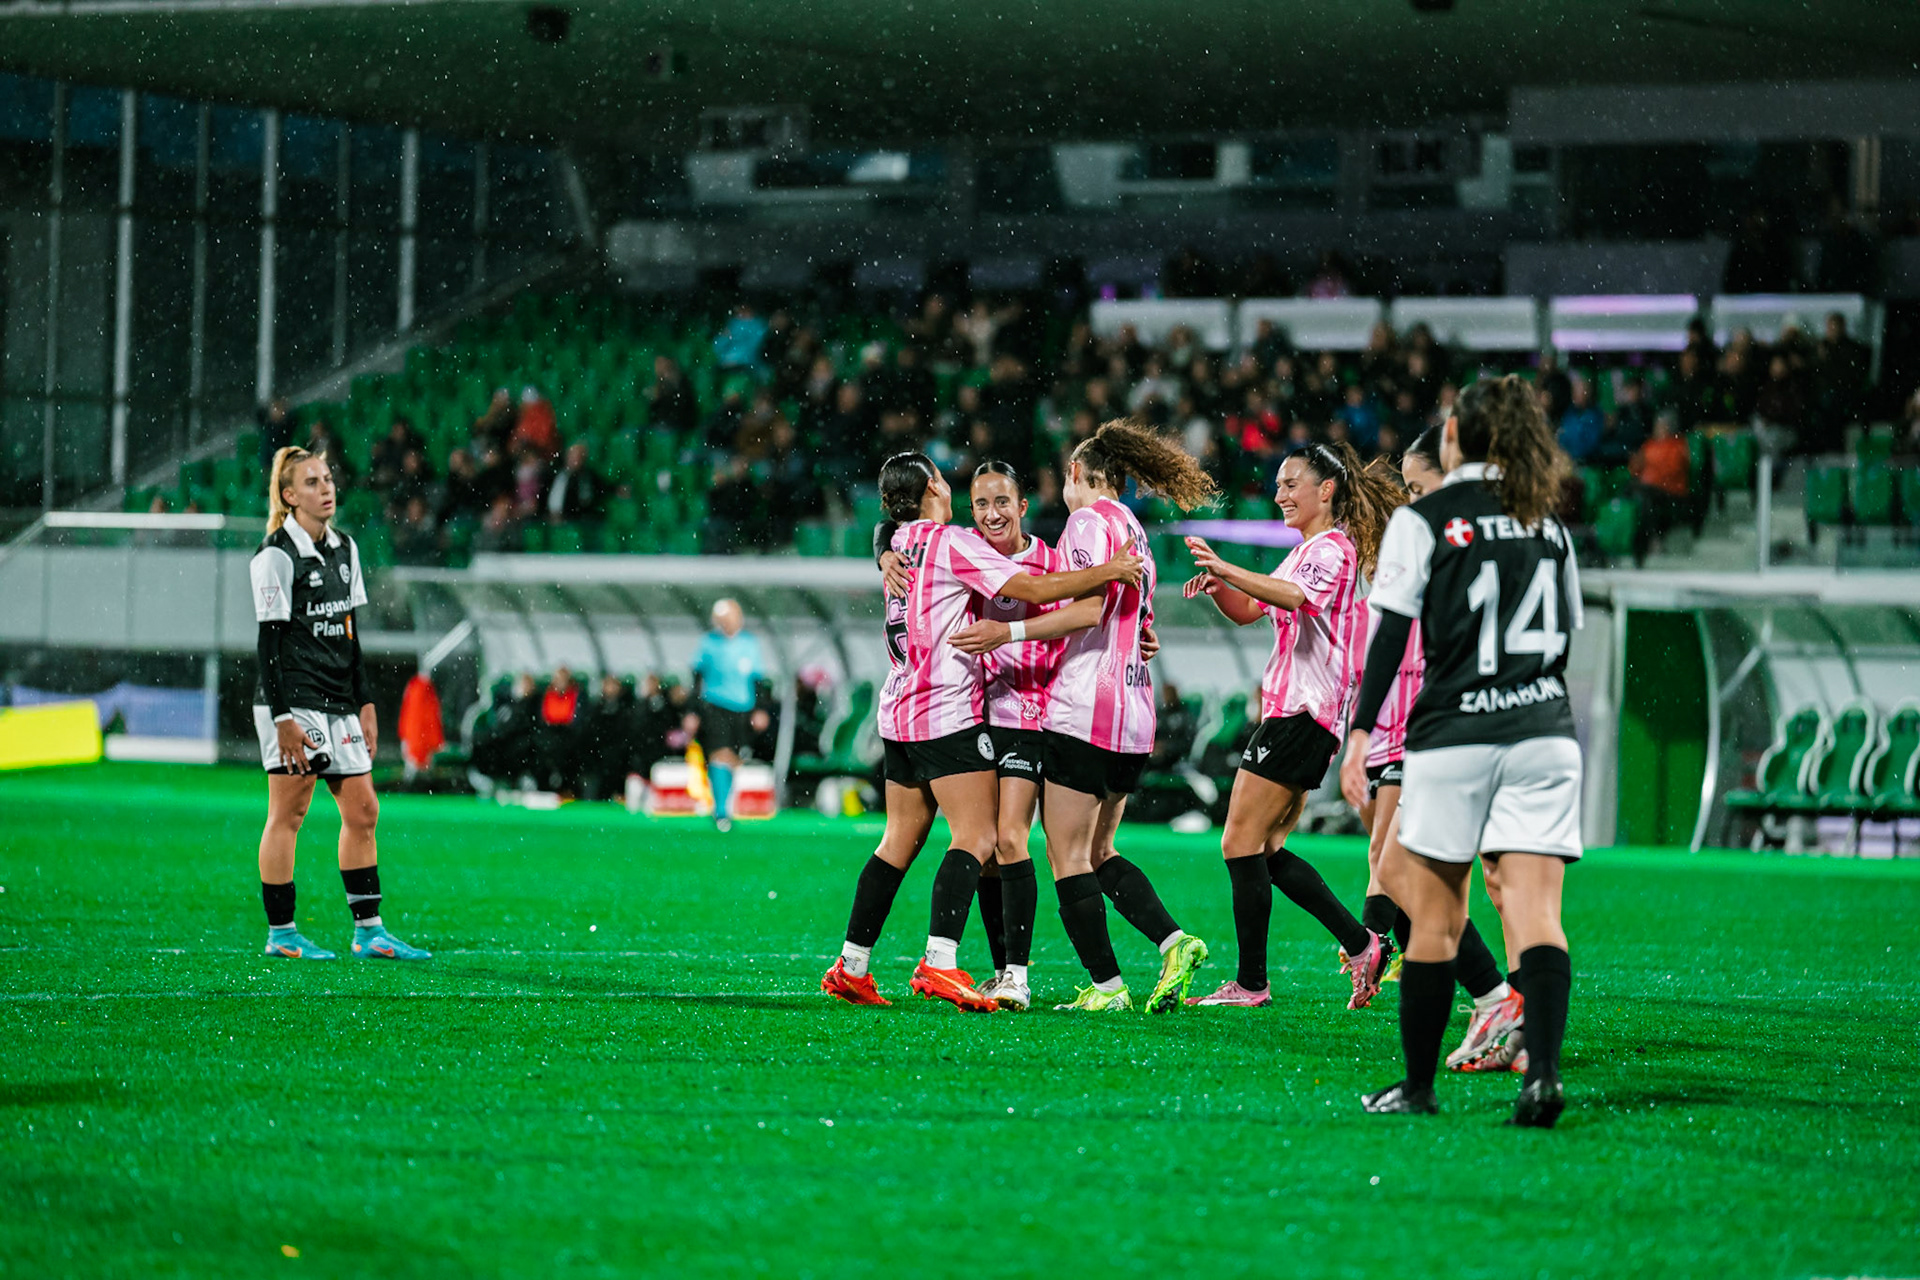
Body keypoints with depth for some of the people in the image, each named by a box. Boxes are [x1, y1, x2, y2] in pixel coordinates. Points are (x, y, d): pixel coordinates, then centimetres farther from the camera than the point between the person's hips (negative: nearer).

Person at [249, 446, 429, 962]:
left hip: (337, 703, 8)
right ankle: (281, 933, 1)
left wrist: (364, 703, 15)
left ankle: (369, 931, 11)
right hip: (294, 701, -8)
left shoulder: (343, 548, 13)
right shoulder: (276, 556, -10)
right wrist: (283, 718, -18)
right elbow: (269, 642, -12)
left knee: (362, 810, 6)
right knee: (288, 813, -4)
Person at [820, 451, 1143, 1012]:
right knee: (977, 837, -10)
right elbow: (1033, 589, -15)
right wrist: (1107, 571, -7)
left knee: (900, 841, 13)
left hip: (901, 711, 8)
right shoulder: (953, 543, -11)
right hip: (949, 711, -8)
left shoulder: (899, 542, 13)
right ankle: (939, 962, -23)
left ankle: (852, 966, 12)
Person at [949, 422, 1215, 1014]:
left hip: (1084, 709, -9)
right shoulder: (1134, 531, 20)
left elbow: (1088, 610, -17)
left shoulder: (1088, 520, -6)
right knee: (1099, 853, 16)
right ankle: (1173, 941, -1)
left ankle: (1106, 985, -7)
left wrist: (1011, 631, -18)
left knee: (1068, 855, -4)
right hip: (1134, 715, 9)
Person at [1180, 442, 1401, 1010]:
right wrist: (1219, 588, 6)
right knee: (1267, 850, 11)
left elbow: (1293, 596, -32)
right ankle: (1360, 944, 13)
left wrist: (1226, 569, -44)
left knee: (1241, 843, -10)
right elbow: (1248, 611, 28)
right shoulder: (1309, 550, 22)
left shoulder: (1332, 549, -10)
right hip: (1292, 710, 10)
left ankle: (1251, 982, -7)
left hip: (1304, 711, -10)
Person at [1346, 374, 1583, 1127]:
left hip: (1453, 739, -3)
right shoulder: (1548, 527, 12)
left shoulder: (1423, 522, -3)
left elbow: (1391, 634, -8)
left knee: (1433, 918, 8)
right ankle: (1543, 1070, -23)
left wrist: (1359, 731, -8)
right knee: (1537, 915, -4)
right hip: (1545, 735, 3)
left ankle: (1417, 1086, 15)